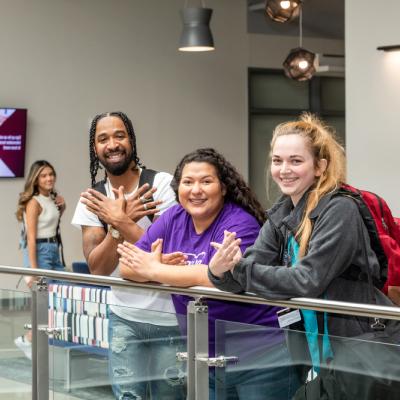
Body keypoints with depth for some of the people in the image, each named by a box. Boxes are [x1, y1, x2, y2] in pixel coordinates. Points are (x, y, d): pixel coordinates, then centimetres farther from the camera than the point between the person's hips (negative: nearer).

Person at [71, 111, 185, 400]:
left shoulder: (162, 184, -12)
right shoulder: (93, 200, 0)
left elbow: (169, 254, -20)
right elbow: (97, 268, -9)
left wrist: (119, 221, -23)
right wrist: (122, 221, -22)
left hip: (170, 317, -3)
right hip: (124, 318, 3)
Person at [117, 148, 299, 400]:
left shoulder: (240, 224, -15)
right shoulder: (173, 219, 4)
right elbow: (128, 266, 0)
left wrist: (155, 270, -19)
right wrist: (160, 265, -22)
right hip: (203, 358, 6)